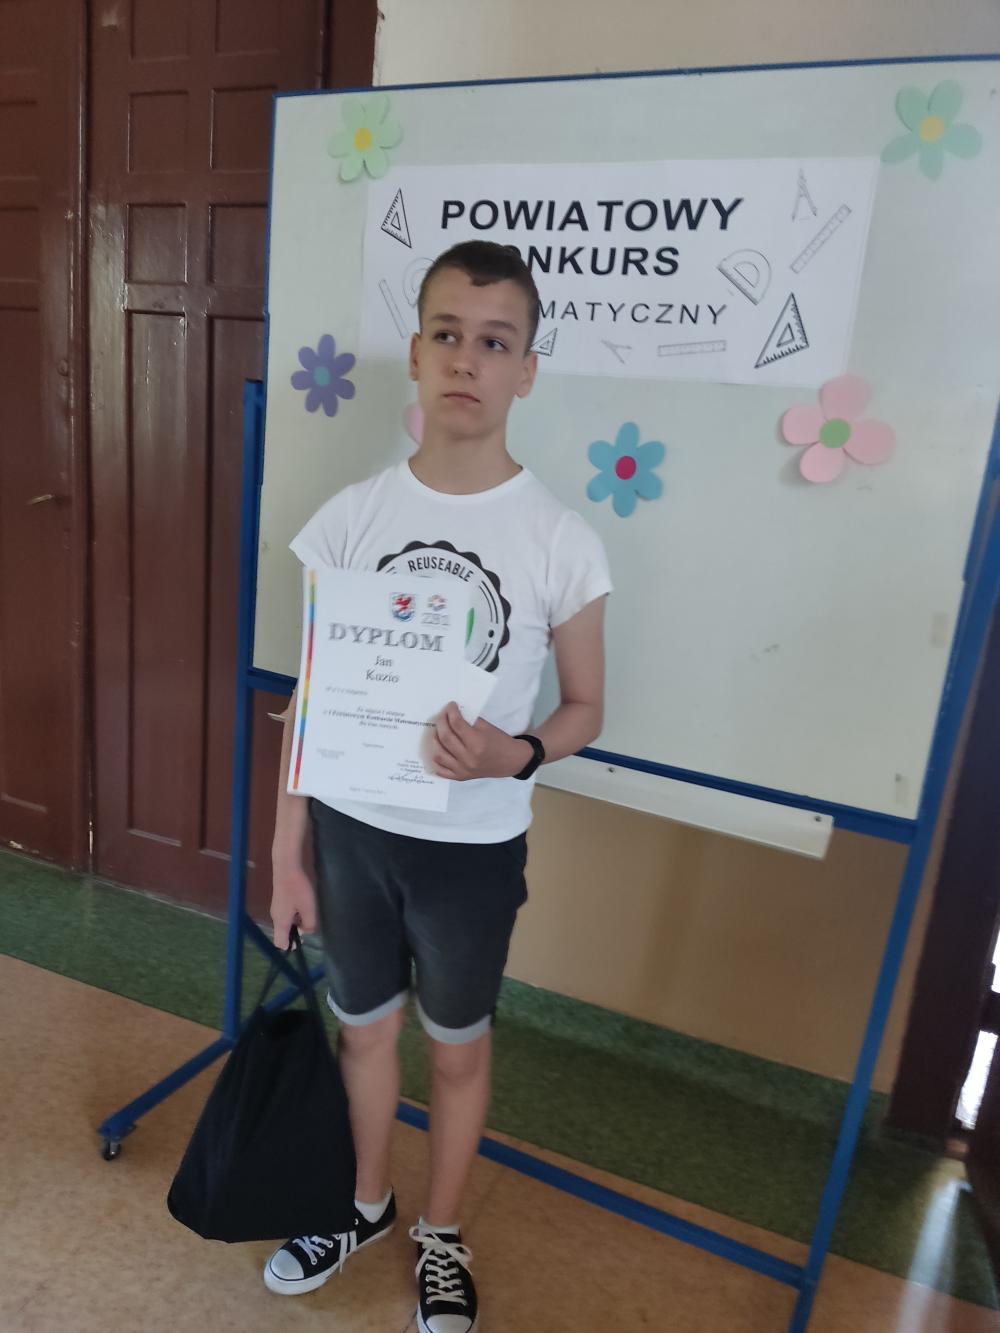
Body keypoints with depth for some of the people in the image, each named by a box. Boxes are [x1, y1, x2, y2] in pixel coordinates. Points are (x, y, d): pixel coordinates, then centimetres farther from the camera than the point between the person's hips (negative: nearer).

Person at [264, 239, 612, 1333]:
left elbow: (585, 708, -3)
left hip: (474, 847, -2)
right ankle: (367, 1204, 52)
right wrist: (285, 852, 1)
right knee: (363, 1027, 23)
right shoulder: (351, 517, -7)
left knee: (458, 1046, 19)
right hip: (350, 829, 3)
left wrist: (515, 753, -24)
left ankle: (440, 1237, 48)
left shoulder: (561, 543, -13)